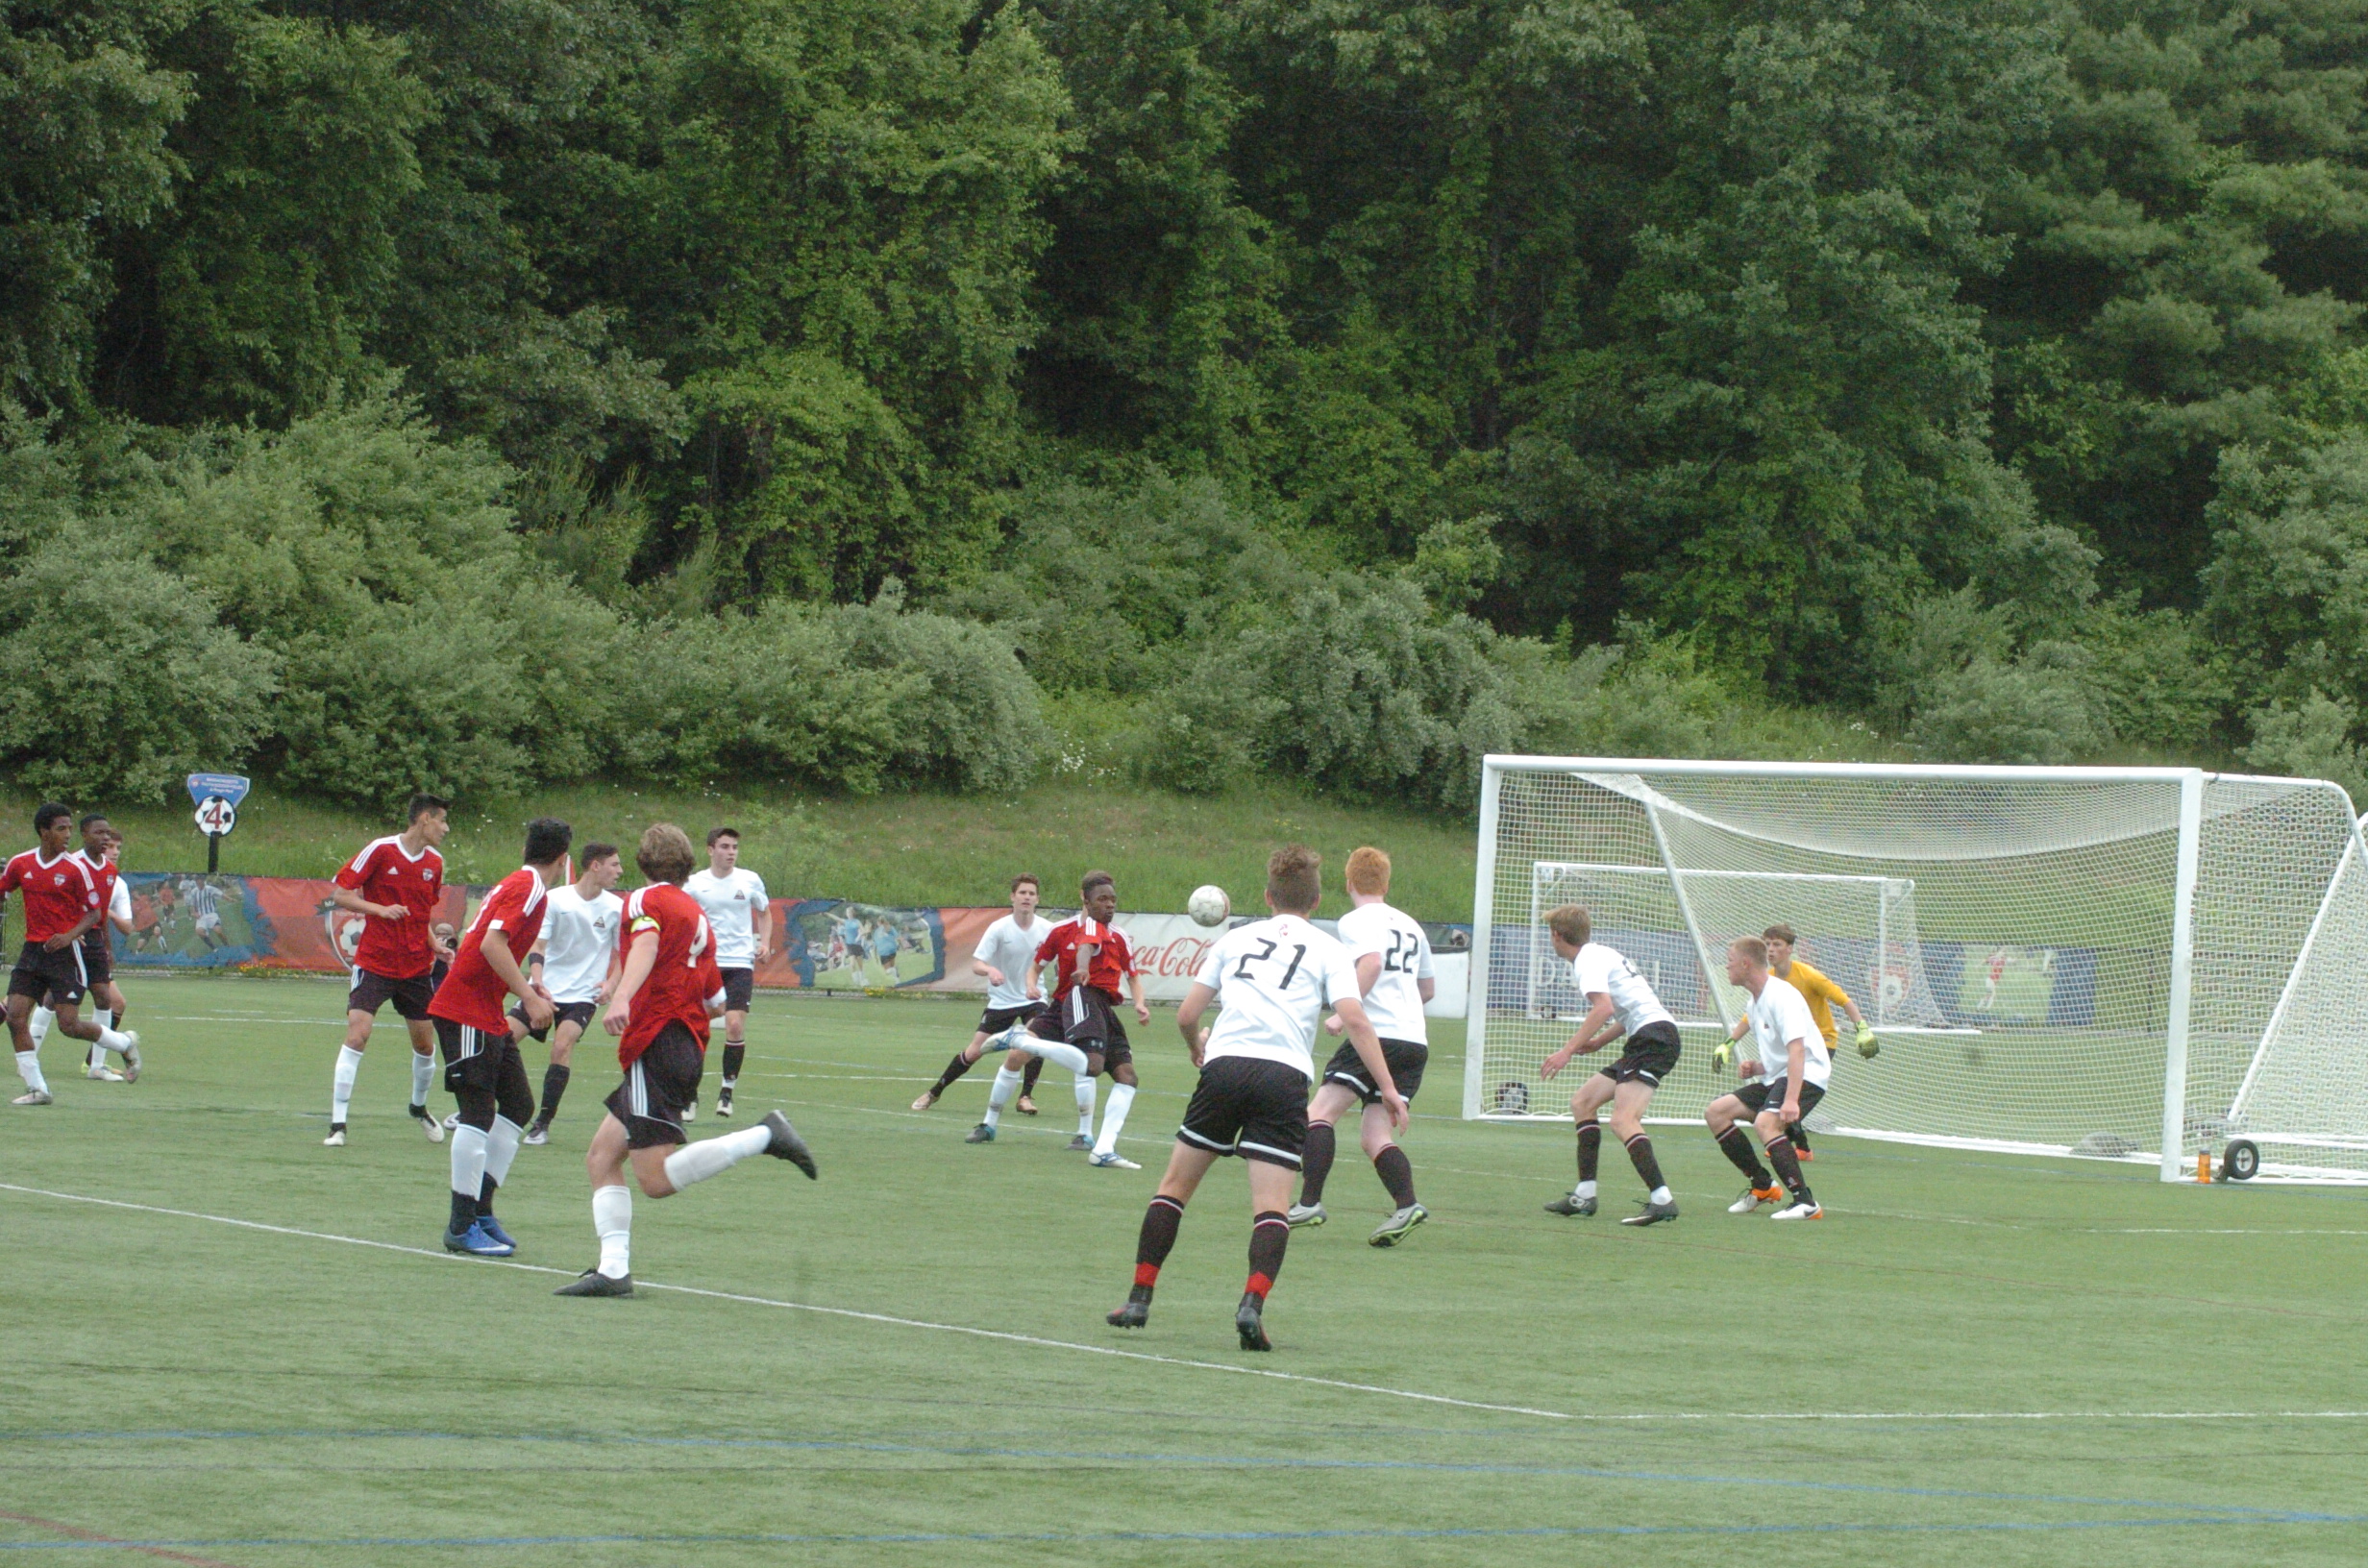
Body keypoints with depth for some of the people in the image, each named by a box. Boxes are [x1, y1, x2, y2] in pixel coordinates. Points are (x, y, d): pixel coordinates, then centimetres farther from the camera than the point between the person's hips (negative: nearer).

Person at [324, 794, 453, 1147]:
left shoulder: (435, 862, 7)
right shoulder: (380, 850, -11)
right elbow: (339, 893, -9)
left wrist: (436, 946, 5)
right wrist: (380, 909, -22)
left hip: (416, 968, 5)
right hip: (374, 963, -5)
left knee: (425, 1044, 11)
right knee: (357, 1034, -17)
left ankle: (419, 1107, 38)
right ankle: (337, 1124, -14)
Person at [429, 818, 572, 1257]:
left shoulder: (516, 884, 16)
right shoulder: (529, 889, -13)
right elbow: (492, 945, -25)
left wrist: (527, 989, 22)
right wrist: (529, 998, -24)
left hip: (489, 1015, 10)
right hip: (466, 1013, -10)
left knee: (518, 1106, 11)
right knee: (479, 1112, -9)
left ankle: (480, 1210, 14)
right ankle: (461, 1227, -6)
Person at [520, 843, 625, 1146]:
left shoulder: (616, 908, 0)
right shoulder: (554, 899, -6)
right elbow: (536, 948, -8)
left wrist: (611, 984, -8)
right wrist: (539, 987, -23)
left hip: (583, 996, 0)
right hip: (547, 990, 0)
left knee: (563, 1045, -23)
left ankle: (543, 1124, -14)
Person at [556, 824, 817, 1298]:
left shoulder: (646, 901, -1)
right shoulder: (695, 914, 21)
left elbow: (646, 945, -24)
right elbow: (712, 996, 26)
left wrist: (622, 997, -42)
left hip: (657, 1043, -9)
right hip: (688, 1042, 9)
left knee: (656, 1179, -15)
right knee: (601, 1157, 9)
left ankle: (765, 1136, -18)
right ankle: (613, 1269, -2)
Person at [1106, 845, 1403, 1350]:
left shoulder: (1236, 939, 19)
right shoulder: (1328, 950, 12)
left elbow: (1186, 1016, 18)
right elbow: (1355, 1020, -3)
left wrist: (1198, 1048, 39)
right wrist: (1387, 1089, -3)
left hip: (1224, 1065, 2)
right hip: (1285, 1077, -2)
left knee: (1174, 1187, 14)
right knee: (1271, 1208, -3)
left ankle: (1139, 1299, 11)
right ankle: (1253, 1304, -25)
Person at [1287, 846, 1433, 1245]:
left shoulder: (1356, 921, 0)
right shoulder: (1409, 924, 22)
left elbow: (1372, 961, -20)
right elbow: (1428, 988, 30)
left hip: (1377, 1033, -7)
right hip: (1415, 1038, 7)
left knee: (1321, 1111, -7)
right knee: (1373, 1134, 7)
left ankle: (1310, 1202, -20)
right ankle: (1406, 1205, -13)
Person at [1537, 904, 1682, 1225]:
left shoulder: (1588, 961, -7)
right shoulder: (1600, 954, 24)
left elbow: (1604, 1007, -23)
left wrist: (1568, 1051, -22)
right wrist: (1598, 1042, 22)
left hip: (1653, 1038, -10)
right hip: (1649, 1039, 10)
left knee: (1623, 1120, -22)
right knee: (1582, 1102, 16)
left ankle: (1662, 1200, -33)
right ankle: (1584, 1195, 16)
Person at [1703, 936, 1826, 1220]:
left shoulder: (1781, 996, -16)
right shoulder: (1755, 1003, 16)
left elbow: (1797, 1049, -28)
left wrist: (1791, 1100, -38)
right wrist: (1756, 1067, 3)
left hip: (1808, 1074, -10)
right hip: (1774, 1078, 10)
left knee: (1766, 1122, -34)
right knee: (1715, 1112, 6)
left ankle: (1805, 1203, -33)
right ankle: (1762, 1186, 12)